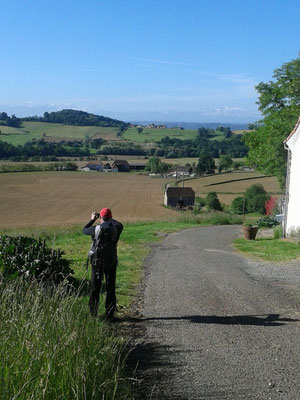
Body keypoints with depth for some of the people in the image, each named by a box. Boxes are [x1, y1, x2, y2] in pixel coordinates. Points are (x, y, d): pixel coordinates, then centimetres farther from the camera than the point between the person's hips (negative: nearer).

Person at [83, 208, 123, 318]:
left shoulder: (95, 229, -10)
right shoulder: (115, 228, -6)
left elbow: (84, 230, 12)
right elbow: (120, 225, 20)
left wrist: (92, 220, 24)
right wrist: (110, 219, 29)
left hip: (97, 261, -1)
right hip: (111, 261, 1)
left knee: (95, 288, 10)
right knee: (110, 288, 9)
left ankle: (93, 313, 12)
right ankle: (109, 313, 10)